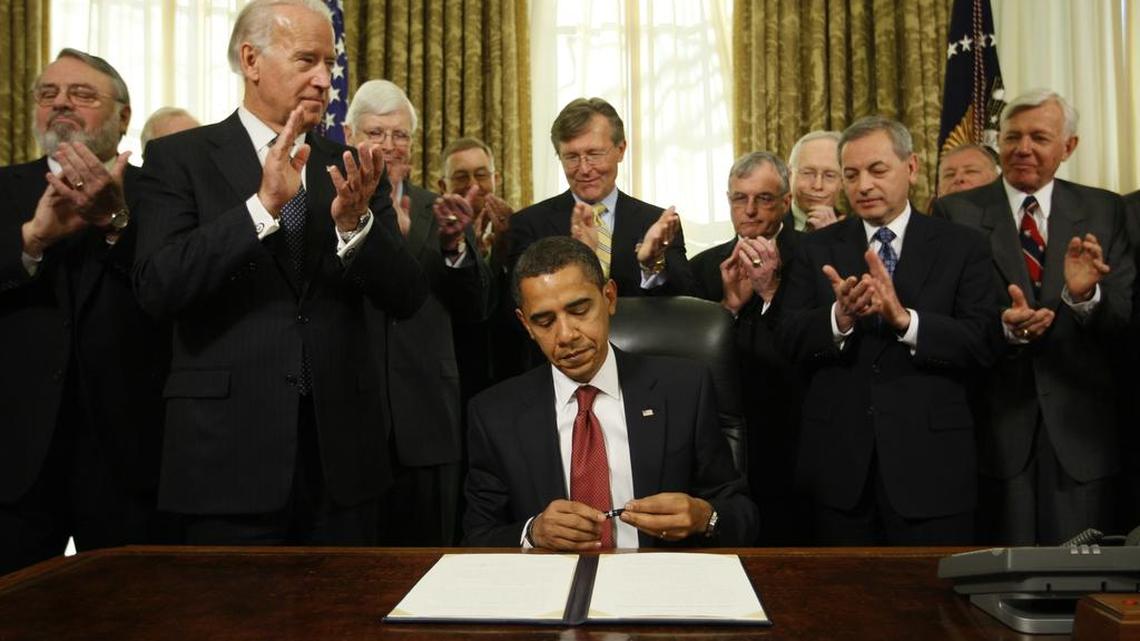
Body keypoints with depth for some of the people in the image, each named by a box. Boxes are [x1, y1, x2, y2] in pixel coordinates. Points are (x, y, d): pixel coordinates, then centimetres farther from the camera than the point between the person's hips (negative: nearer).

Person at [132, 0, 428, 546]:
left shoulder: (350, 169, 9)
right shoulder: (180, 158, 0)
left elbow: (406, 297, 1)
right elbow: (156, 288, -13)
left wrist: (355, 223, -17)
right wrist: (263, 205, -23)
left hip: (342, 446, 3)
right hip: (231, 445, -3)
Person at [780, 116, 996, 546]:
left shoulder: (962, 247, 2)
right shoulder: (817, 249, 7)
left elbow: (982, 344, -8)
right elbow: (790, 340, -3)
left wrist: (905, 318, -23)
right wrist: (839, 317, -23)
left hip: (931, 463, -1)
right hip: (840, 463, 2)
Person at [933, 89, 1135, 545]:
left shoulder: (1104, 212, 6)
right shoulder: (955, 213, 0)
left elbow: (1125, 317, -1)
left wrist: (1086, 296, -22)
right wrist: (1005, 329, -24)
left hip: (1080, 427, 2)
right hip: (995, 425, -1)